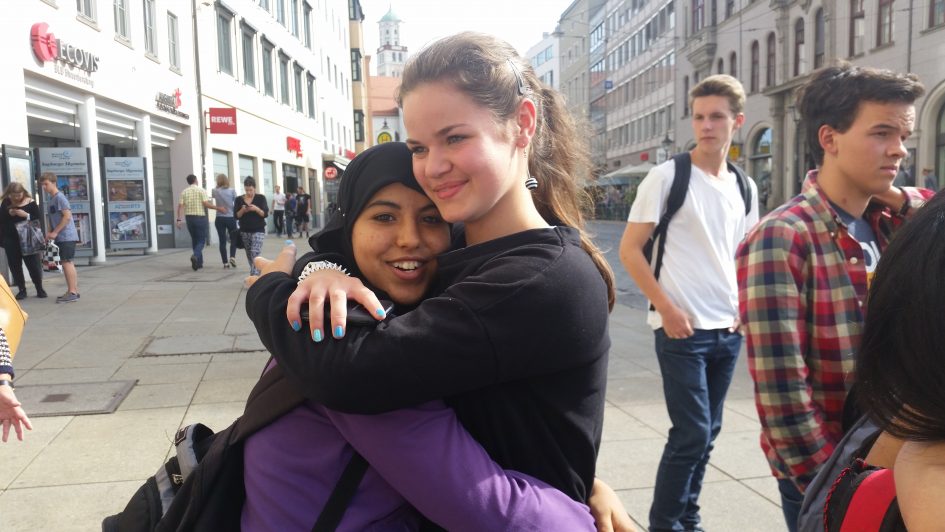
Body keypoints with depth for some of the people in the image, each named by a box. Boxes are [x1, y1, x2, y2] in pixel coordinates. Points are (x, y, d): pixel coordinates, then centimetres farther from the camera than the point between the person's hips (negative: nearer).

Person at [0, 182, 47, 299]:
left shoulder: (30, 203, -5)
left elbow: (38, 220, -7)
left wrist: (26, 215, -22)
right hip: (11, 240, 3)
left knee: (34, 265, 0)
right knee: (15, 266, 5)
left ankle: (39, 289, 14)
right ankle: (22, 290, 15)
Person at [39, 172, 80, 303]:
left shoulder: (59, 197, -11)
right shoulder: (51, 199, 15)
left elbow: (67, 216, -18)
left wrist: (55, 232, -16)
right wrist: (50, 232, 7)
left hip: (66, 236, -9)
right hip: (62, 237, 9)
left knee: (66, 262, -9)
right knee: (68, 263, 11)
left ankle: (72, 292, -8)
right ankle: (74, 291, 16)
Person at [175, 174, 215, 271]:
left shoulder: (184, 192, 6)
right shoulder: (201, 190, -5)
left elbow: (180, 206, -1)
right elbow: (206, 203, -15)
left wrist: (179, 219, -2)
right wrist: (217, 208, -7)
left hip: (189, 217, 4)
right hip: (200, 217, -4)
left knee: (194, 240, 16)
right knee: (201, 240, 0)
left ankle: (199, 262, 18)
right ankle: (195, 256, -27)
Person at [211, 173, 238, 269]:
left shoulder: (215, 191, -2)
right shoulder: (232, 191, -4)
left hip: (219, 219, 1)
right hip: (231, 218, -1)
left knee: (222, 241, 5)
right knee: (233, 239, 14)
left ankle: (225, 263, 5)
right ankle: (232, 257, -6)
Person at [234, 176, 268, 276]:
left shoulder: (261, 198, 0)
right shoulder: (239, 199, 5)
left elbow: (266, 214, -5)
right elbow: (236, 216, 2)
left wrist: (256, 209, -21)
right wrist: (242, 210, -16)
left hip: (258, 230, -4)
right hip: (244, 231, 4)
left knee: (255, 254, -17)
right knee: (249, 256, 9)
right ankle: (257, 275, 21)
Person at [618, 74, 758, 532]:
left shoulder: (744, 187, 9)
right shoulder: (667, 176, -8)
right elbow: (629, 250, -9)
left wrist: (744, 306, 5)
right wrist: (666, 308, -15)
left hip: (728, 330, 6)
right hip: (682, 328, -6)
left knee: (706, 432, 15)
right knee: (692, 433, -5)